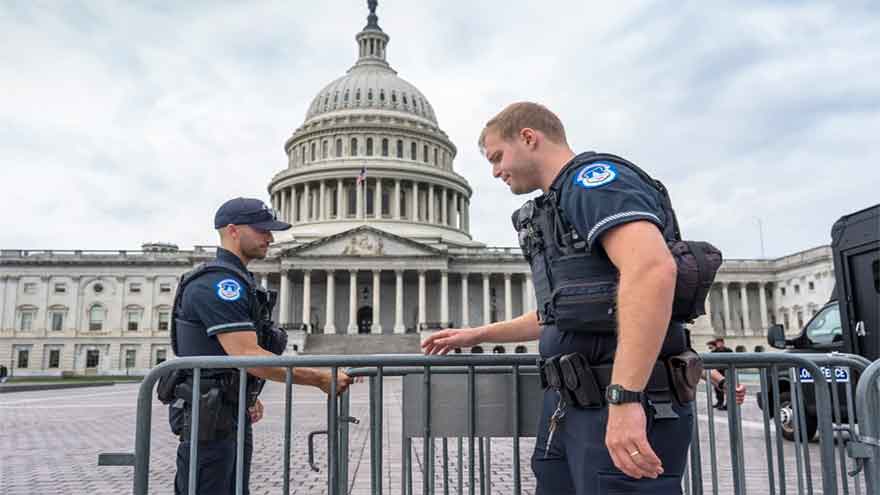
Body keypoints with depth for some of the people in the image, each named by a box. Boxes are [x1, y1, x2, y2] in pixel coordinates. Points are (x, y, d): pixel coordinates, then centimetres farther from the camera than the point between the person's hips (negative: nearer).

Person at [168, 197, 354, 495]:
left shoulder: (236, 280, 14)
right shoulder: (217, 283, -19)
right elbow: (247, 355, -27)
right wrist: (320, 378, -26)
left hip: (234, 414, 10)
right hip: (210, 418, -10)